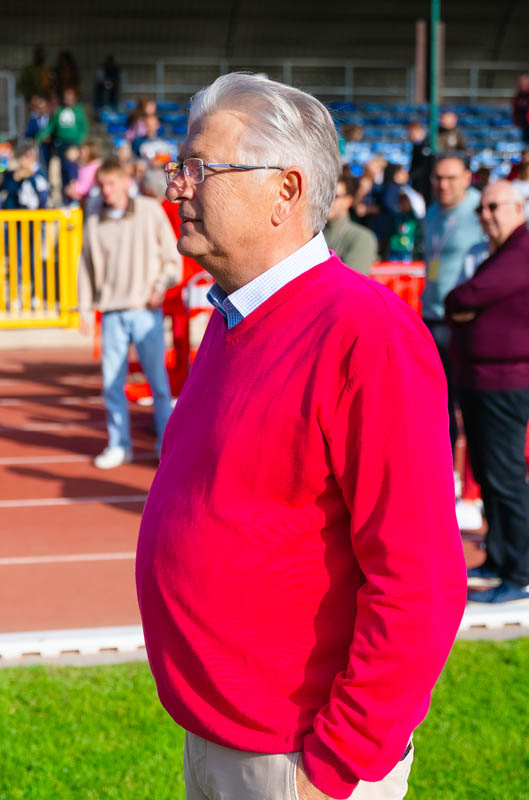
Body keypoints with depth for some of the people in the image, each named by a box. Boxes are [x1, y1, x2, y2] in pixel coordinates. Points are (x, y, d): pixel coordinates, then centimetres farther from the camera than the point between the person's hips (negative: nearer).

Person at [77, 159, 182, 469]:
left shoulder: (151, 211, 3)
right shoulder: (95, 224, 9)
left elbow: (173, 254, 6)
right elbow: (87, 268, 13)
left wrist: (161, 287, -7)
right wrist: (85, 309, 8)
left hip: (146, 310, -2)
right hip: (112, 312, 2)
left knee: (158, 380, -2)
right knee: (112, 382, 2)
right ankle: (119, 445, 14)